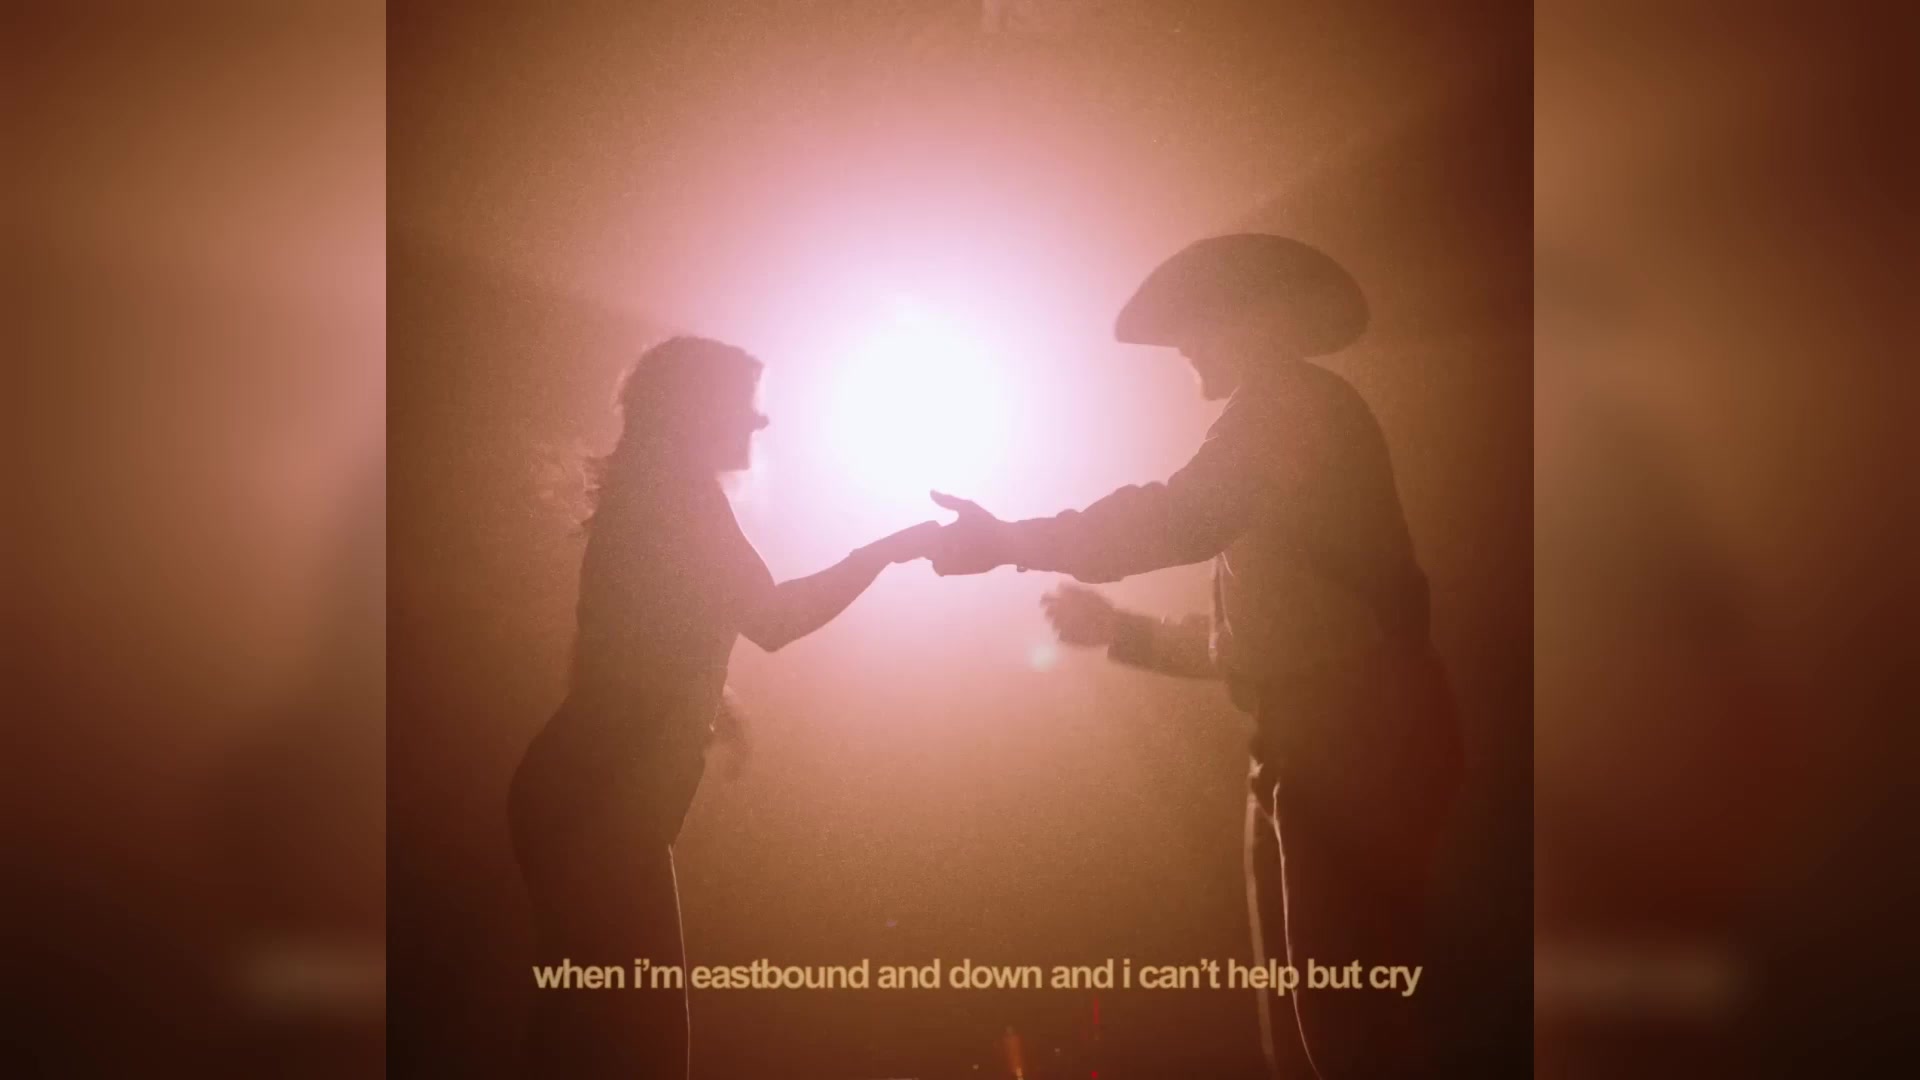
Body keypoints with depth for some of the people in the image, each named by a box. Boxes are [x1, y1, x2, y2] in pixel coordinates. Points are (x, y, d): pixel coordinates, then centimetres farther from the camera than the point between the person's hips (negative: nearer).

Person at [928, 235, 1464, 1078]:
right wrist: (1119, 630, 29)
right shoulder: (1285, 427, 27)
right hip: (1327, 756, 10)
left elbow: (1183, 520, -21)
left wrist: (1010, 541, -14)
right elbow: (1244, 645, 30)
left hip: (1350, 751, -10)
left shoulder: (1294, 402, -3)